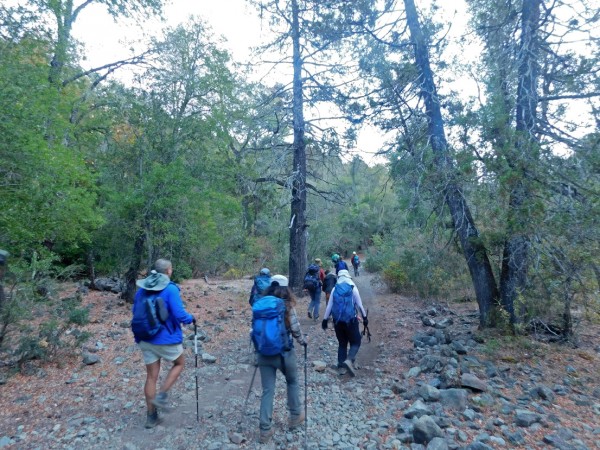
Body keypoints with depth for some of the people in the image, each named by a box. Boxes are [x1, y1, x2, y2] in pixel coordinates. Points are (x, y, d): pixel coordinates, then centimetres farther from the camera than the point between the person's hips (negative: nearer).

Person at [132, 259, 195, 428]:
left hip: (145, 339, 6)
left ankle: (151, 416, 24)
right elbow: (179, 314, -22)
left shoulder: (142, 288, 2)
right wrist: (191, 319, -2)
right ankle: (161, 396, 10)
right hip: (167, 338, -6)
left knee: (151, 376, 15)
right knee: (179, 363, 21)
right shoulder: (171, 289, -18)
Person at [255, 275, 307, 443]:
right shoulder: (287, 306, -12)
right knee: (292, 382, 23)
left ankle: (265, 430, 16)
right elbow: (295, 329, -8)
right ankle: (295, 417, 36)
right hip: (284, 353, -3)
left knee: (267, 390, 12)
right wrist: (303, 341, 12)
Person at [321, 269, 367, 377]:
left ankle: (341, 363, 18)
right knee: (356, 342, 8)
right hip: (350, 320, -3)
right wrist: (364, 317, 8)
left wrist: (325, 319, 9)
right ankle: (349, 360, -14)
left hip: (337, 321, 3)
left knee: (342, 343, 18)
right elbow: (359, 305, -2)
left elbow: (329, 306, 3)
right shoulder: (353, 288, -5)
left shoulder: (335, 289, 2)